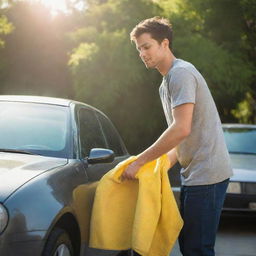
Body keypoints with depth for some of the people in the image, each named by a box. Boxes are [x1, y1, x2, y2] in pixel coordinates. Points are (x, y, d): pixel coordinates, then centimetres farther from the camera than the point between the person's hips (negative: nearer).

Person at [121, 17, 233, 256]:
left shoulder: (181, 73, -13)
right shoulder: (166, 84, 19)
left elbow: (182, 129, -23)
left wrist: (139, 162, -18)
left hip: (206, 173, -10)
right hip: (192, 174, 10)